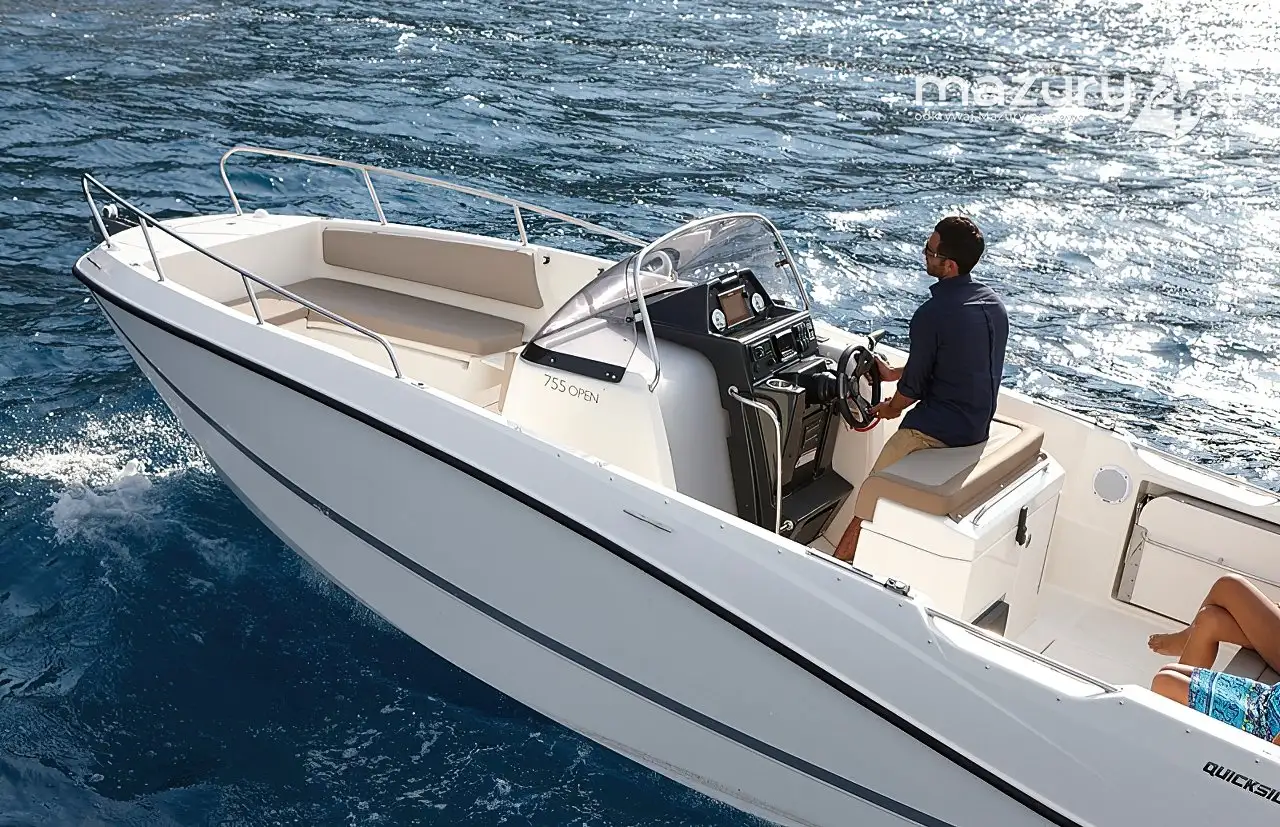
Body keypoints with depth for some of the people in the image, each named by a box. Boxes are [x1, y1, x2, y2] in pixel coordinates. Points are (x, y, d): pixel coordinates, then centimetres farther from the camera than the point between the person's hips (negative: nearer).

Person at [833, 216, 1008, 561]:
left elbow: (914, 385, -12)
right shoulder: (993, 303, 5)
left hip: (935, 430, -9)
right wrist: (894, 374, 22)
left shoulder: (932, 315, -22)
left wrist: (890, 408, 9)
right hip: (978, 428, 9)